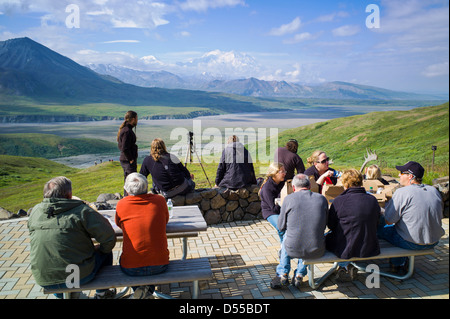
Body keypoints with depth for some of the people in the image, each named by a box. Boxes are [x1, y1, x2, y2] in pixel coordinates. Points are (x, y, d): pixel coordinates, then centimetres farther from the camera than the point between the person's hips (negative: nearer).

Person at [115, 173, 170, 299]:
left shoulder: (121, 204, -8)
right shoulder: (159, 200, -6)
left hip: (131, 268, 0)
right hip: (160, 265, 0)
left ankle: (138, 288, 13)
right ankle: (149, 289, 15)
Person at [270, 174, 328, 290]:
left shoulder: (289, 199, -5)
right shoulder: (322, 199, 2)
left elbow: (281, 226, 5)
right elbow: (323, 226, 12)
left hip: (293, 249, -1)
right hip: (317, 251, 2)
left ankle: (283, 274, 32)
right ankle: (299, 275, 30)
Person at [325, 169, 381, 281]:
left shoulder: (339, 201, -17)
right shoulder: (373, 200, -5)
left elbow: (331, 225, -4)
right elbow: (376, 224, 7)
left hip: (345, 250, -4)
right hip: (369, 249, 4)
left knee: (326, 237, 26)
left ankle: (345, 265, 14)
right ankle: (347, 265, 20)